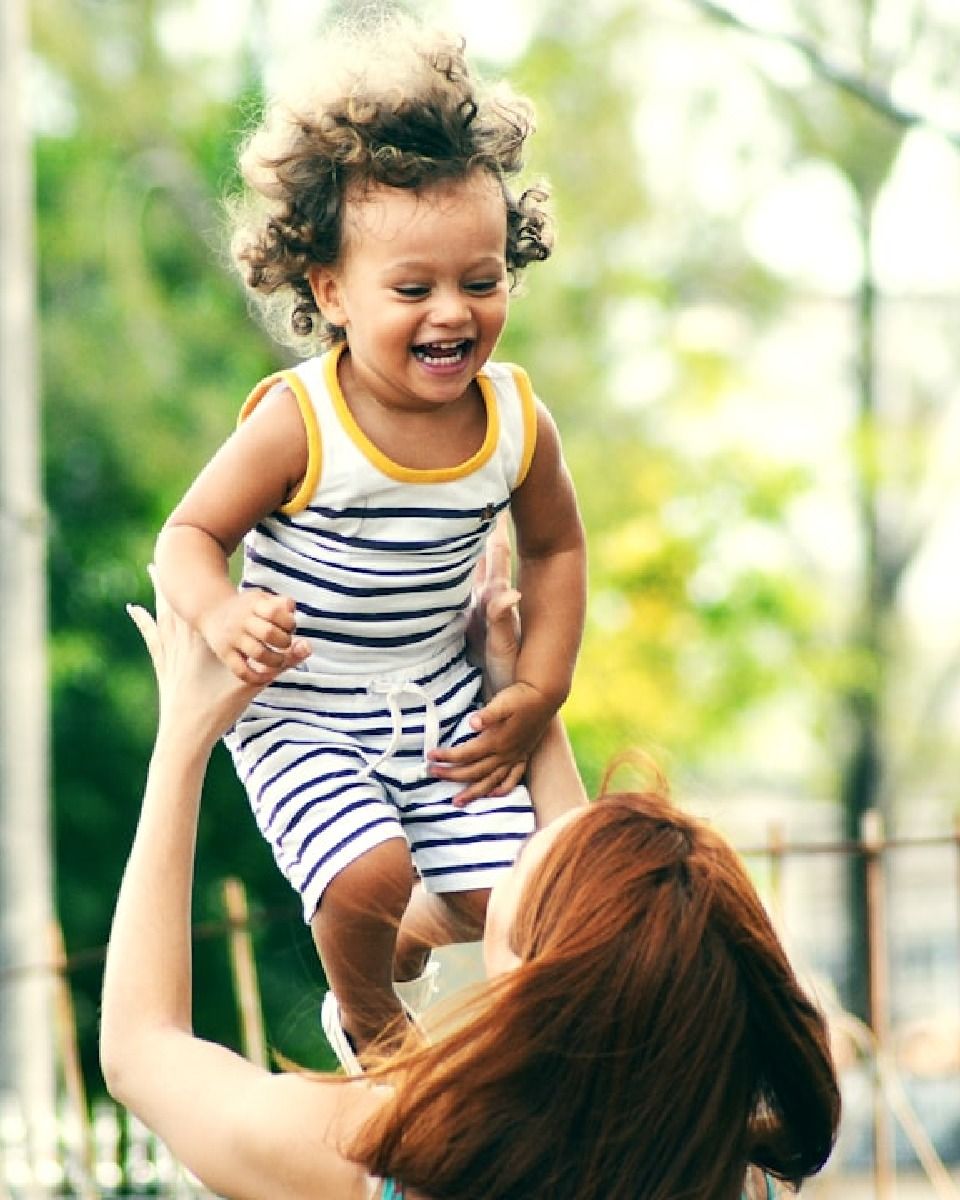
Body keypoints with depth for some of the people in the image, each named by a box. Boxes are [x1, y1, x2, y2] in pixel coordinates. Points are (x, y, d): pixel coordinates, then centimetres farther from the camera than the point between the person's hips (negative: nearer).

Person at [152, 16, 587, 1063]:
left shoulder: (516, 421, -9)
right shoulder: (298, 424, -22)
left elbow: (553, 546, 9)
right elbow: (190, 533, -14)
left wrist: (539, 691, 2)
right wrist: (220, 614, -36)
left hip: (440, 702, 4)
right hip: (300, 714, -4)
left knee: (502, 901, -1)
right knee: (367, 878, -24)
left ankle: (405, 942, 36)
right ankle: (364, 1019, 11)